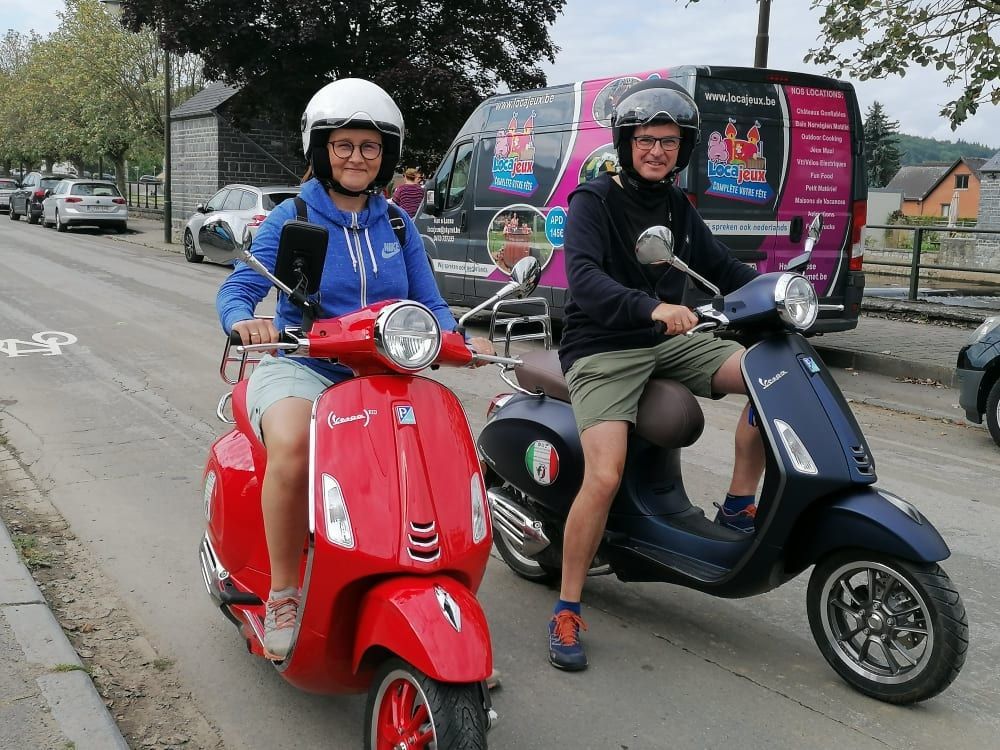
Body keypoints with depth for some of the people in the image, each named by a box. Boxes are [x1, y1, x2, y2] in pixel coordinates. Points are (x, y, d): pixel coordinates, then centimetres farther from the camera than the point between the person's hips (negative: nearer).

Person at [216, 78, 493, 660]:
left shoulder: (397, 225, 13)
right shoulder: (291, 219, 2)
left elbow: (429, 303, 10)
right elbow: (237, 290, -5)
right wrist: (245, 321, -29)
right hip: (302, 369, -4)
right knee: (293, 448, -36)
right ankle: (283, 594, -16)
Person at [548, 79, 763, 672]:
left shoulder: (678, 208, 15)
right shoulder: (593, 201, -7)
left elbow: (724, 268, 16)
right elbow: (583, 277, -24)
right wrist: (651, 307, -39)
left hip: (667, 342, 6)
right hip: (602, 350, -6)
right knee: (605, 477, -24)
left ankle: (739, 507, 1)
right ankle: (567, 611, -7)